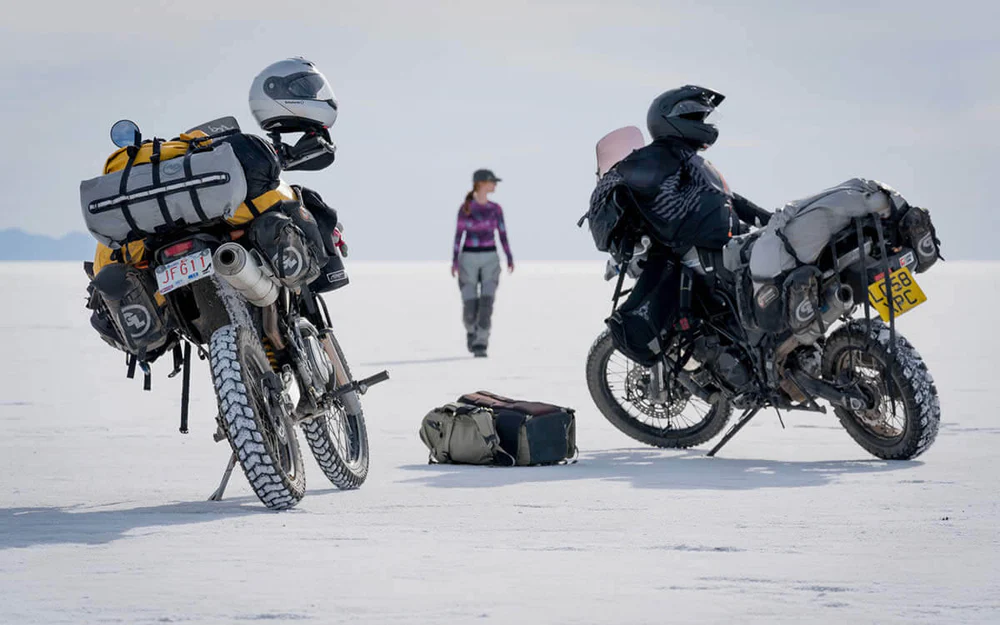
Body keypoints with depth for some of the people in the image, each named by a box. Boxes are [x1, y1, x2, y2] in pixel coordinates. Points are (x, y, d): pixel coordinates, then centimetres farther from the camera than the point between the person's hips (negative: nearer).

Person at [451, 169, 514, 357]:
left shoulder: (496, 209, 5)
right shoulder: (465, 208, -4)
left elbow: (503, 234, 11)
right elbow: (458, 235, -4)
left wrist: (510, 258, 9)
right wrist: (454, 261, -11)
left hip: (490, 260, 2)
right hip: (469, 259, -2)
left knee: (486, 305, -14)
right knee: (470, 307, -2)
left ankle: (480, 345, -10)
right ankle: (471, 330, 31)